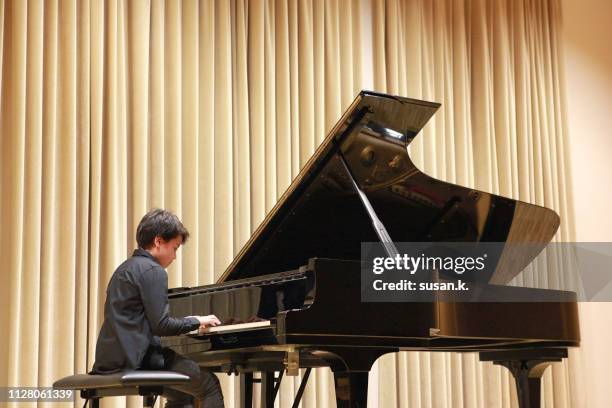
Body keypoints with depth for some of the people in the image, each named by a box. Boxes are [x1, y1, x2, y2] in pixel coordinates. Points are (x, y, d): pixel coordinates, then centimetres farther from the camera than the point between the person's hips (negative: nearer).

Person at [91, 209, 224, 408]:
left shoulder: (127, 268, 18)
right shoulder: (153, 271, -12)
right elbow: (161, 325, -17)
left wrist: (187, 323, 23)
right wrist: (196, 321, -2)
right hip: (136, 359, -10)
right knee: (209, 384, 1)